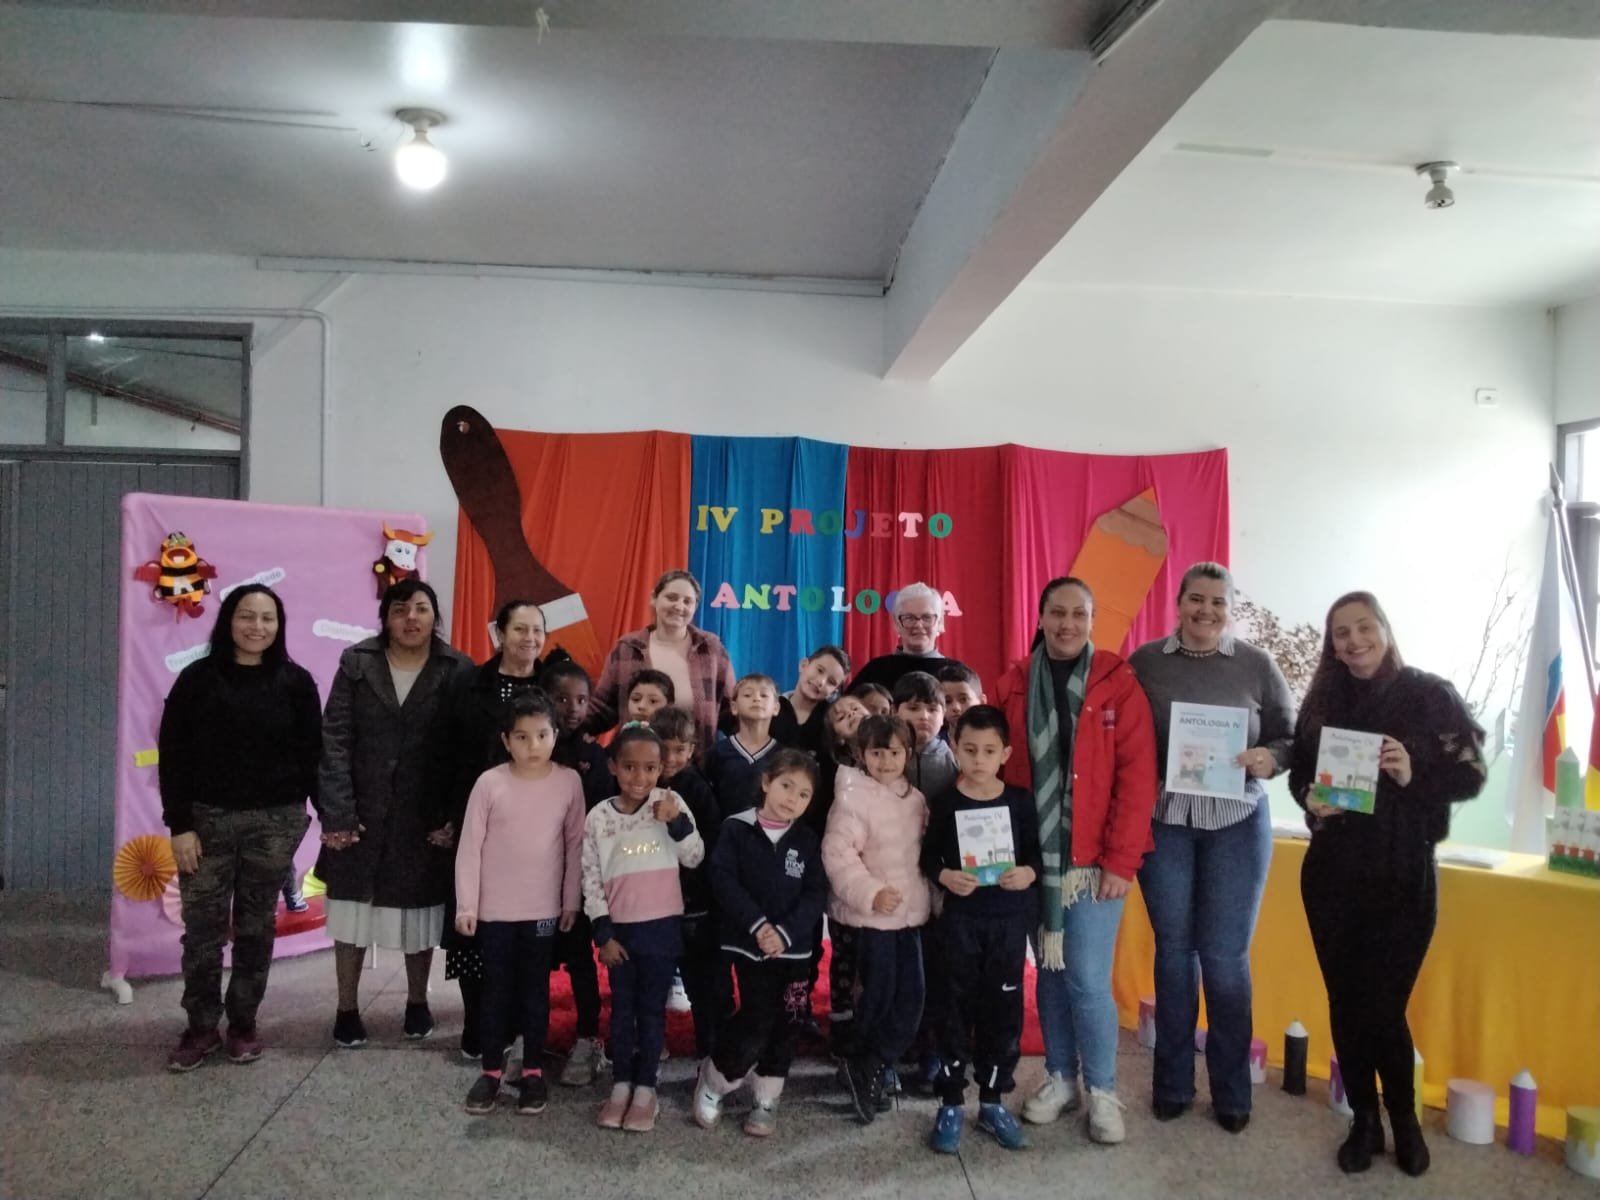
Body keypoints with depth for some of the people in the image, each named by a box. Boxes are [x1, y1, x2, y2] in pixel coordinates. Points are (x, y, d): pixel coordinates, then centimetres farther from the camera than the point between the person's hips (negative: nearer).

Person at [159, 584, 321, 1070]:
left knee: (256, 926, 9)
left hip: (275, 821, 0)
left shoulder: (295, 682, 1)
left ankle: (243, 1022, 22)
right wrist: (179, 824, -7)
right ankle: (201, 1027, 17)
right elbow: (173, 754, -1)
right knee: (203, 926, 3)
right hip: (207, 818, 0)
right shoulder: (198, 678, 0)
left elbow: (311, 756, 1)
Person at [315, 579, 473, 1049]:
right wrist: (335, 813, -12)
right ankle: (347, 1008, 25)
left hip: (424, 817, 0)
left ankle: (417, 1001, 31)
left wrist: (453, 816, -12)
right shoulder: (357, 664, -2)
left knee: (420, 912, 11)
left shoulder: (457, 671, -4)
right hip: (361, 813, 1)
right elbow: (334, 740, -5)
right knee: (352, 912, 8)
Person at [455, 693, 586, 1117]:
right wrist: (466, 905, -6)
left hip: (544, 909, 1)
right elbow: (470, 846, -5)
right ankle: (491, 1071, 23)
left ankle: (533, 1071, 22)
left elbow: (575, 844, 2)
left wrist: (571, 902, 3)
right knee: (496, 989, 10)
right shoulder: (489, 783, -9)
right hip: (494, 908, -1)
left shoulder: (569, 782, -5)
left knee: (536, 989, 11)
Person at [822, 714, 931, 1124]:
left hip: (911, 911, 7)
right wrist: (870, 892, -24)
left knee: (911, 997, 6)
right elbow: (837, 853, -20)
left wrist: (931, 893, 12)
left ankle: (868, 1068, 20)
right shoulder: (854, 797, -13)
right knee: (879, 995, 0)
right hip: (872, 914, -7)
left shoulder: (915, 799, 8)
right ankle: (872, 1070, 21)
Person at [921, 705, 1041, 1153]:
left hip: (1009, 918, 2)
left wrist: (1030, 872, -14)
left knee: (1003, 1008, 8)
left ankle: (993, 1102, 22)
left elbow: (1035, 851, 6)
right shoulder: (945, 802, -3)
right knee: (957, 1007, 4)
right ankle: (950, 1103, 15)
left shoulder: (1019, 801, 0)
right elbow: (927, 855, 2)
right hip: (961, 917, -1)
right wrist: (944, 875, -17)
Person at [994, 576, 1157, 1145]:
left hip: (1093, 862, -3)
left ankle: (1102, 1090, 17)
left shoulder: (1118, 684, -5)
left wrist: (1121, 860, -12)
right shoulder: (1013, 685, 4)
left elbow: (1137, 777, -8)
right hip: (1032, 859, 3)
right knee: (1049, 974, 13)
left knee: (1088, 980, -2)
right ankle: (1059, 1076, 29)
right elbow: (995, 769, 6)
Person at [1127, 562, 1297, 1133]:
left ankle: (1232, 1088, 22)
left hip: (1237, 823, 0)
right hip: (1163, 822, 1)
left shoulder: (1257, 665, 1)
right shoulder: (1145, 662, 0)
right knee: (1173, 949, 10)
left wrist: (1268, 759, -16)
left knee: (1226, 957, 5)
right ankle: (1171, 1081, 25)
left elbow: (1291, 739, 3)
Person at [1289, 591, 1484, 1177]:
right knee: (1345, 1002, 8)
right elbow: (1298, 772, 11)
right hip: (1332, 874, 3)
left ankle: (1405, 1120, 25)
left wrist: (1415, 776, -22)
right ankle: (1364, 1121, 26)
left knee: (1383, 1007, -1)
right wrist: (1309, 798, -11)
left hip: (1404, 876, -3)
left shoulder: (1430, 696, -5)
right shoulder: (1322, 702, 5)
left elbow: (1471, 775, -5)